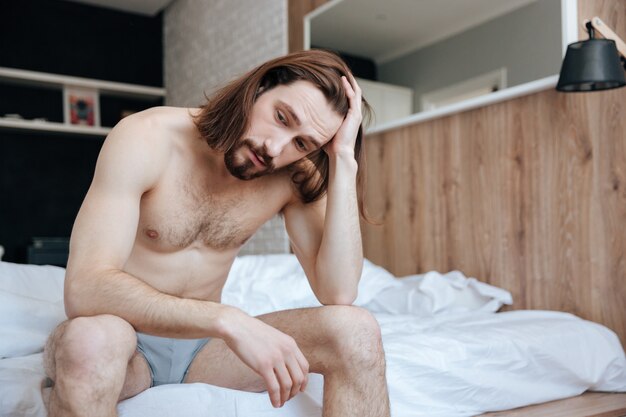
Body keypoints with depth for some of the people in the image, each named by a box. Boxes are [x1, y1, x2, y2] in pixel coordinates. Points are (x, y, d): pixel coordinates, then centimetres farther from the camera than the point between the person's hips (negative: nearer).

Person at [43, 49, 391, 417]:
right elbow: (84, 290, -30)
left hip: (204, 341, 3)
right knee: (91, 341, -40)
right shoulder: (147, 138, -21)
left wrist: (344, 160, -24)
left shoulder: (293, 176, -9)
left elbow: (338, 295, -20)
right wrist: (229, 320, -42)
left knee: (356, 330, -19)